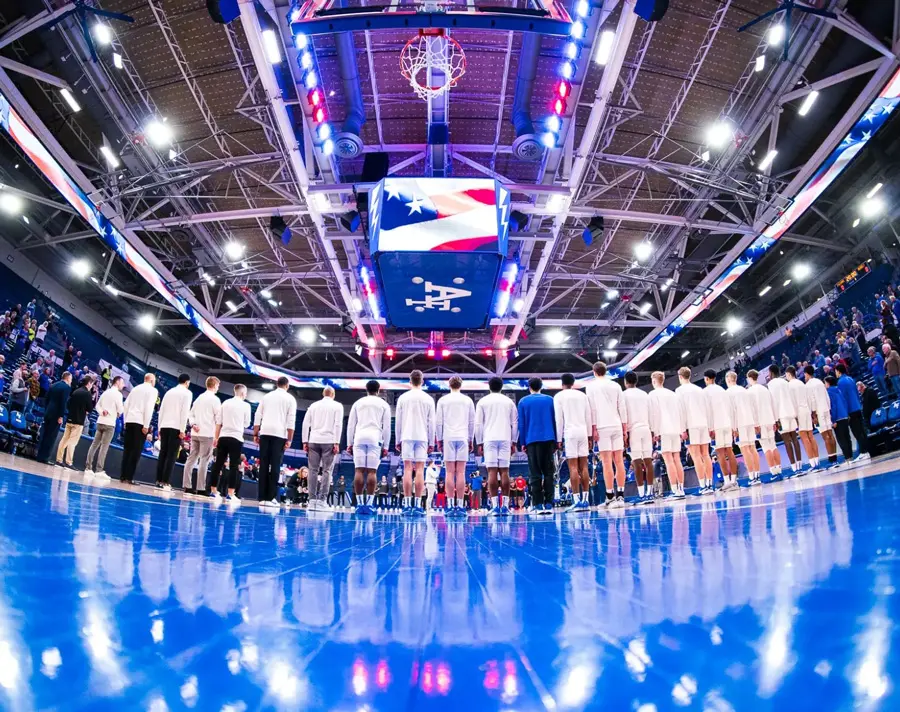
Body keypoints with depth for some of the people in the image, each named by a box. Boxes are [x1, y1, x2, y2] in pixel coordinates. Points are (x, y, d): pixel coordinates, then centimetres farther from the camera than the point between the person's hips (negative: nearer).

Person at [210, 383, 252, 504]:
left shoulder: (225, 403, 10)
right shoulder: (246, 405, -1)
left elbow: (219, 422, 9)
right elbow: (246, 424, 6)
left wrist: (216, 437, 14)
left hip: (223, 437, 4)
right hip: (236, 438, -4)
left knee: (218, 464, 7)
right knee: (233, 466, -2)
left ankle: (213, 491, 8)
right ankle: (230, 494, -5)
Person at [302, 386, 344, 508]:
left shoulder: (314, 405, 15)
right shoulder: (337, 406, 6)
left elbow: (305, 423, 10)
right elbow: (338, 425, -4)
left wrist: (305, 441, 10)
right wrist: (337, 443, -6)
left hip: (314, 441, 3)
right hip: (329, 441, -3)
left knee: (313, 470, 3)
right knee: (327, 471, -2)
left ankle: (312, 500, -2)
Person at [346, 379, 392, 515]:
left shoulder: (358, 403, 16)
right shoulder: (383, 404, 11)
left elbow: (350, 425, 13)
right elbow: (386, 427, 6)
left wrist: (349, 443, 16)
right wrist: (385, 446, 9)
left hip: (359, 438, 2)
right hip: (375, 439, -1)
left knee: (359, 470, -1)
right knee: (372, 471, -3)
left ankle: (359, 503, -3)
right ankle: (368, 504, -7)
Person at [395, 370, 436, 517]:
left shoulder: (403, 398, 5)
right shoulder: (428, 399, 5)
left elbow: (397, 421, 5)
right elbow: (431, 423, 5)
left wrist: (398, 441, 12)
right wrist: (431, 443, 10)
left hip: (407, 437, 0)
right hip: (422, 437, 0)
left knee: (407, 469, 0)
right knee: (420, 470, 0)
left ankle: (407, 505, -3)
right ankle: (418, 506, -3)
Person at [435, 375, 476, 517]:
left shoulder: (442, 400, 6)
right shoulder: (468, 400, 8)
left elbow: (438, 422, 5)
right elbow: (472, 422, 10)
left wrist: (439, 440, 12)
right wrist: (471, 440, 18)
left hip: (448, 438, 0)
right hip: (463, 438, 1)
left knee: (450, 472, 0)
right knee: (460, 472, -1)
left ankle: (450, 506, -4)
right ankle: (459, 506, -2)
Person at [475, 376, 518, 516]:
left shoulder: (482, 402, 6)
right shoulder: (509, 402, 11)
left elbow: (478, 424, 2)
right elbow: (515, 423, 9)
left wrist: (479, 443, 6)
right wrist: (514, 442, 14)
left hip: (489, 439, -1)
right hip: (505, 439, 2)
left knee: (492, 471, -3)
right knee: (504, 471, 2)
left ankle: (495, 506, -8)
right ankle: (505, 505, 0)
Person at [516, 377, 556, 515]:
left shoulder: (523, 402, 6)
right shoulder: (549, 400, 8)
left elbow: (521, 424, 4)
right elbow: (555, 420, 9)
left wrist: (522, 443, 7)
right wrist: (556, 441, 13)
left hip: (532, 440, -1)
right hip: (548, 439, 1)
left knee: (535, 474, 2)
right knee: (548, 472, 6)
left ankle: (538, 505, -2)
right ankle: (548, 504, 1)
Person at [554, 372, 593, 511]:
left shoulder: (558, 396, 2)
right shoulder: (582, 395, 13)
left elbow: (559, 419, -2)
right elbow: (588, 417, 11)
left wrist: (558, 439, 1)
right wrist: (589, 436, 15)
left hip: (570, 432, -4)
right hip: (583, 431, 4)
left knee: (573, 467, -4)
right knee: (584, 466, 6)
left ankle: (577, 501, -8)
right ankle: (586, 500, 7)